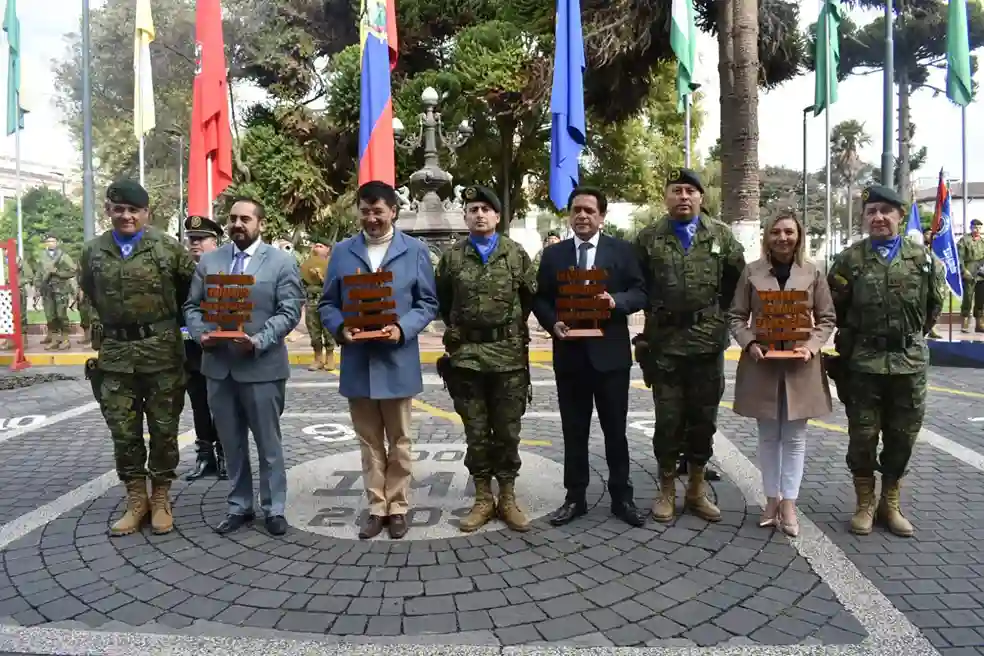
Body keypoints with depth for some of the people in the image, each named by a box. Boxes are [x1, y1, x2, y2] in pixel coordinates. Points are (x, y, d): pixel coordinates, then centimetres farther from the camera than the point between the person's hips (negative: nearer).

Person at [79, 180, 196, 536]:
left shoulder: (168, 247, -3)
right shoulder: (93, 251, 6)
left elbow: (194, 285, 5)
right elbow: (90, 295, 21)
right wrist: (109, 326, 18)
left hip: (162, 352, -3)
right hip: (115, 355, 3)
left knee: (164, 429, 5)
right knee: (123, 432, 7)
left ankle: (160, 498, 19)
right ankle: (135, 500, 21)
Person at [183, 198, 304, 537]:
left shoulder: (282, 262, -2)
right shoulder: (208, 261, 10)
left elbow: (289, 312, -9)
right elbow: (192, 306, 11)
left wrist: (258, 341, -21)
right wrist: (201, 333, -9)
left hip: (262, 365, -4)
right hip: (218, 364, 4)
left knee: (268, 442, 6)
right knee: (231, 442, 13)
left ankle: (273, 508, 19)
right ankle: (239, 506, 26)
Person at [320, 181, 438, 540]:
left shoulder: (415, 250, 1)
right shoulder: (342, 251, 7)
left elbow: (428, 303, 0)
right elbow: (327, 303, 7)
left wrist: (403, 329, -17)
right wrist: (340, 328, -13)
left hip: (397, 361, -2)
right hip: (357, 362, 2)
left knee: (399, 442, 9)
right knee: (369, 442, 12)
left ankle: (398, 508, 22)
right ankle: (377, 508, 23)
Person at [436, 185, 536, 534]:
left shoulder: (517, 254, 2)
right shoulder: (451, 257, 3)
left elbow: (532, 296, 10)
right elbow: (441, 301, 14)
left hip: (509, 354, 0)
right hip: (466, 355, 1)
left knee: (507, 431, 7)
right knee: (476, 432, 8)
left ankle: (507, 498, 20)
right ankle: (482, 499, 19)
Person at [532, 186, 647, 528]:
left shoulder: (622, 250, 3)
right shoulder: (553, 254, 8)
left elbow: (640, 293, -1)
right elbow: (540, 299, 8)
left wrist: (615, 301, -20)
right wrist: (553, 323, -10)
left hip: (610, 353, -1)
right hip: (569, 353, 2)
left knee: (615, 429, 8)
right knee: (574, 431, 9)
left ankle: (622, 497, 20)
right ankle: (575, 497, 20)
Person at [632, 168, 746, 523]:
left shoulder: (721, 235, 4)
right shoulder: (648, 237, 1)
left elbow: (738, 280, 10)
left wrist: (719, 314, 6)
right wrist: (655, 312, 4)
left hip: (708, 341, 2)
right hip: (664, 342, -1)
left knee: (703, 420, 9)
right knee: (668, 420, 4)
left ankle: (697, 491, 24)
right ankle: (667, 491, 19)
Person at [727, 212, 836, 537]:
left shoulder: (813, 273, 3)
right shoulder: (751, 272, 2)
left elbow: (827, 318, 4)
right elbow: (736, 315, 3)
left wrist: (811, 346, -12)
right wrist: (750, 343, -14)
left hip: (800, 365, 0)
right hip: (762, 363, 0)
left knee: (794, 437, 5)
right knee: (768, 436, 9)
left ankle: (788, 503, 13)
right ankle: (772, 499, 20)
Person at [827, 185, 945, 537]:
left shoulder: (924, 258, 2)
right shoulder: (849, 259, -2)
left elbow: (934, 304, 15)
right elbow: (836, 308, 6)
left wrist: (913, 333, 17)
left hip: (910, 361, 2)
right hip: (863, 362, -1)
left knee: (903, 436, 10)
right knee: (863, 436, 5)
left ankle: (890, 504, 26)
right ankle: (865, 505, 21)